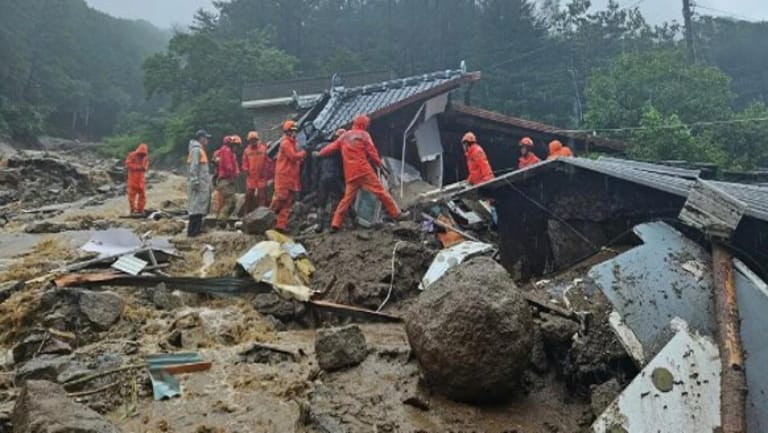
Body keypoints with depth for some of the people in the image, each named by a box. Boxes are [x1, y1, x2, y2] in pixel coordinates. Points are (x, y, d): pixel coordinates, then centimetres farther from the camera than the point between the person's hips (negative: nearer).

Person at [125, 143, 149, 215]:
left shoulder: (145, 157, 4)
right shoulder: (132, 155, -8)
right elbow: (128, 165, -12)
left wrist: (145, 168, -12)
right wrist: (137, 167, -19)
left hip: (141, 179, 4)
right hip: (132, 178, -4)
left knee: (142, 195, 4)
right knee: (132, 194, -4)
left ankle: (140, 210, 11)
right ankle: (133, 210, 0)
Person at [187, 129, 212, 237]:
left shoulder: (200, 149, 19)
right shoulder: (196, 149, -12)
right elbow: (193, 167, -19)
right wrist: (195, 182, -23)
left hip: (202, 183, 10)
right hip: (199, 184, -10)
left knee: (200, 206, 13)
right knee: (197, 206, -9)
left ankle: (197, 228, 19)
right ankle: (192, 231, -8)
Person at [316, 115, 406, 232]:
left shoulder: (344, 136, 17)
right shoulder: (364, 135, 2)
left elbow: (332, 147, 23)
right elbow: (372, 152, -3)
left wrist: (319, 154, 38)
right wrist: (380, 164, 6)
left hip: (350, 174, 5)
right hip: (363, 170, -5)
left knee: (348, 198, 8)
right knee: (380, 191, -2)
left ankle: (335, 224, 4)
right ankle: (396, 214, -2)